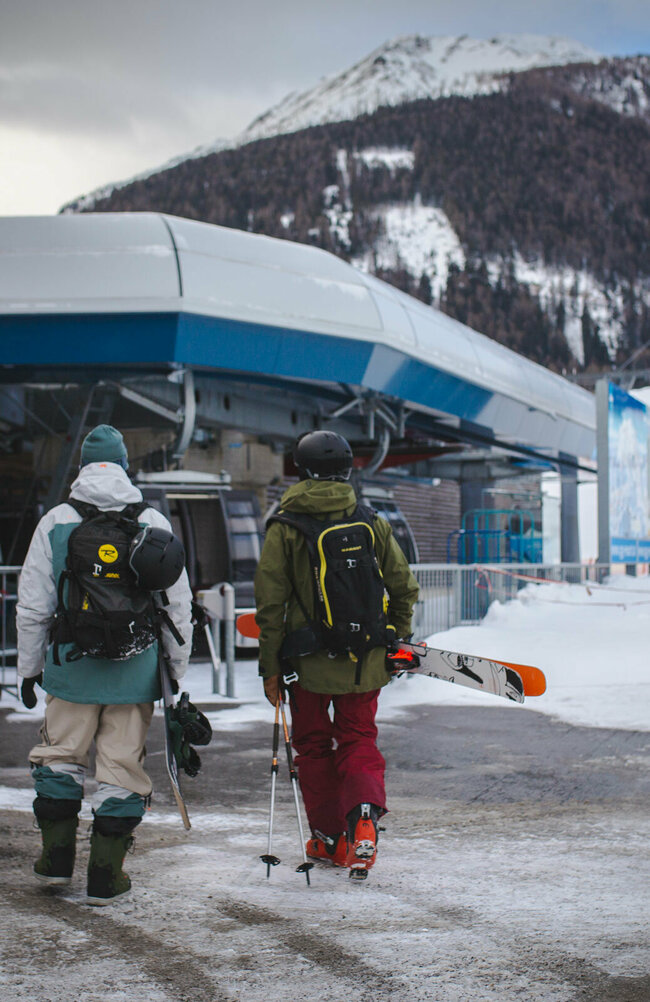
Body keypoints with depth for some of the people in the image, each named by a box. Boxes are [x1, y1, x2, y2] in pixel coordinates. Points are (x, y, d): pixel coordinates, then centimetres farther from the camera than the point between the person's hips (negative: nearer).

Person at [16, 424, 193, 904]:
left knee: (61, 754, 16)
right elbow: (178, 604, 3)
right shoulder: (153, 523, 1)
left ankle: (57, 857, 21)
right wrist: (175, 670, 12)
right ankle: (106, 874, 8)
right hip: (137, 667, 0)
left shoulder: (55, 522, 0)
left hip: (71, 665, 0)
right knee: (122, 764, 5)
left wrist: (30, 667, 13)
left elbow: (32, 606, 2)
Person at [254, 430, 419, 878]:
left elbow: (270, 604, -7)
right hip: (365, 662, 2)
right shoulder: (372, 523, 1)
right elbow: (405, 588, 5)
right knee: (359, 741, 13)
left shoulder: (285, 528, -7)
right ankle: (365, 814, -13)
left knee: (314, 745, 14)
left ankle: (330, 839, 20)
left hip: (309, 661, -2)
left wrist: (271, 667, 0)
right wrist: (397, 641, 19)